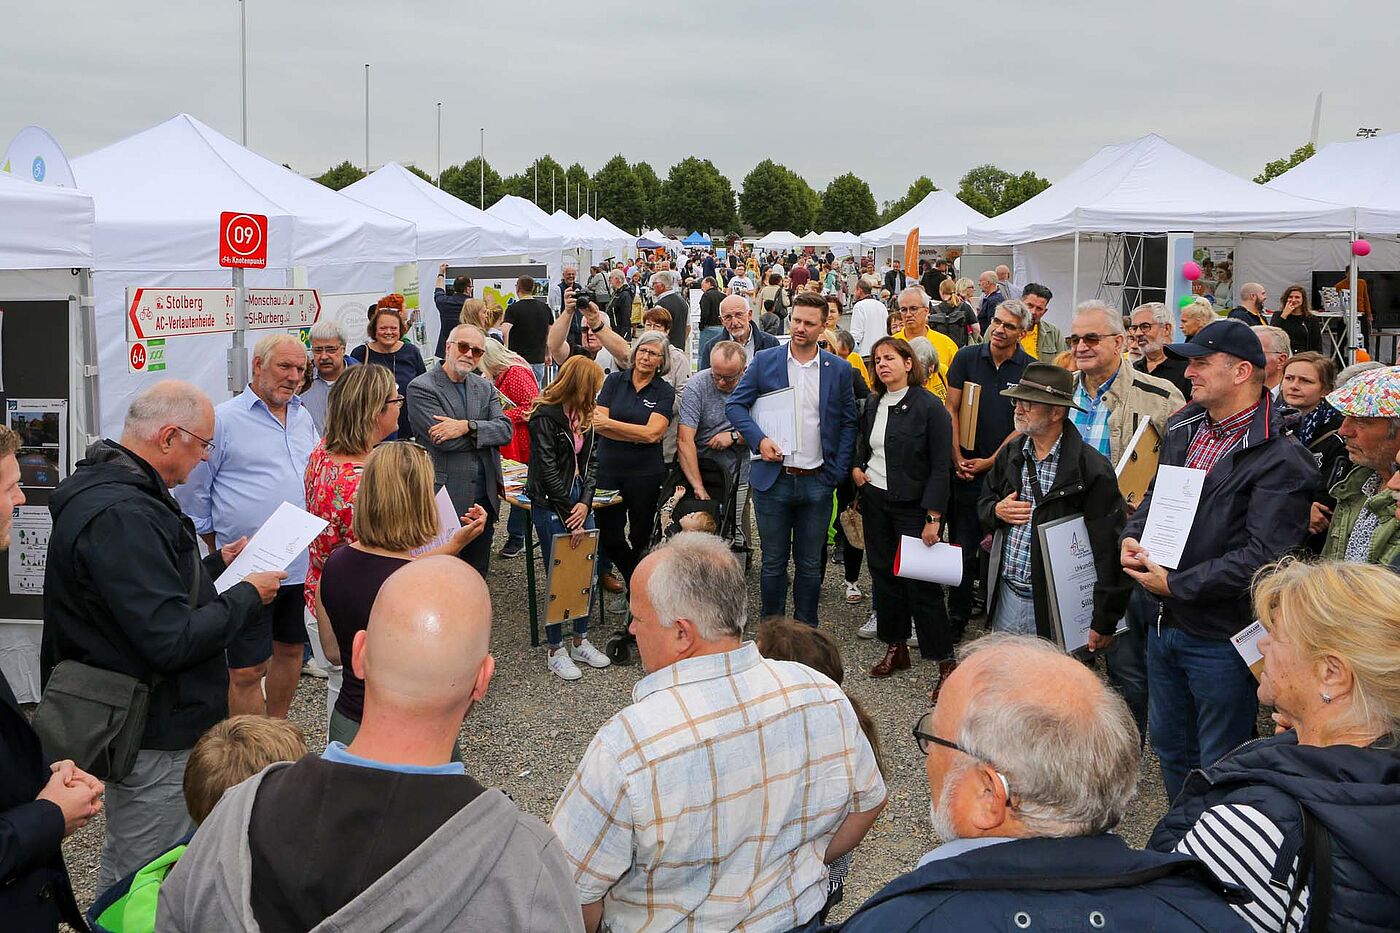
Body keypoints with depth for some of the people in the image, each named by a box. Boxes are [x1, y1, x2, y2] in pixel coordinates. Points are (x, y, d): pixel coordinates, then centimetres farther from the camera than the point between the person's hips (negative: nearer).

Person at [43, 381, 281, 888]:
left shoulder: (108, 490, 8)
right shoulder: (122, 516, -27)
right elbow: (172, 641, -30)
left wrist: (218, 563, 14)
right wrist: (247, 596, -17)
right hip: (154, 737, -11)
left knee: (122, 866, 26)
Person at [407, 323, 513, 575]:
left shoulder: (485, 388, 12)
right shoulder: (421, 388, -7)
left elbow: (506, 430, -2)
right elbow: (442, 440, -17)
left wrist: (467, 426, -17)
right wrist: (484, 433, -7)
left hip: (484, 497, 6)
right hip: (445, 498, -6)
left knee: (478, 574, 15)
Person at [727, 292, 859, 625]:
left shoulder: (839, 369, 2)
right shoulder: (764, 361, -1)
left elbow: (848, 423, 7)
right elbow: (735, 405, 1)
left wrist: (837, 472, -2)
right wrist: (758, 439, -15)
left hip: (818, 482, 1)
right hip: (773, 479, -1)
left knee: (810, 565, 11)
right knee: (773, 563, 9)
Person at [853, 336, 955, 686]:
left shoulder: (929, 406, -11)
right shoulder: (874, 405, 8)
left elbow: (940, 466, -12)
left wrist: (933, 517, -17)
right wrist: (856, 468, 3)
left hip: (912, 505, -6)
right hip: (875, 501, 6)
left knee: (921, 584, -5)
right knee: (884, 574, 10)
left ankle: (945, 661, 4)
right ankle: (895, 648, 23)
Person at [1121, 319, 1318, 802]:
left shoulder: (1280, 459, -18)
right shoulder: (1183, 427, 7)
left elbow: (1262, 555, -24)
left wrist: (1176, 585, -21)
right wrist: (1132, 536, -2)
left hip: (1221, 635, -8)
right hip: (1165, 622, 8)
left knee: (1219, 764, 9)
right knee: (1168, 742, 24)